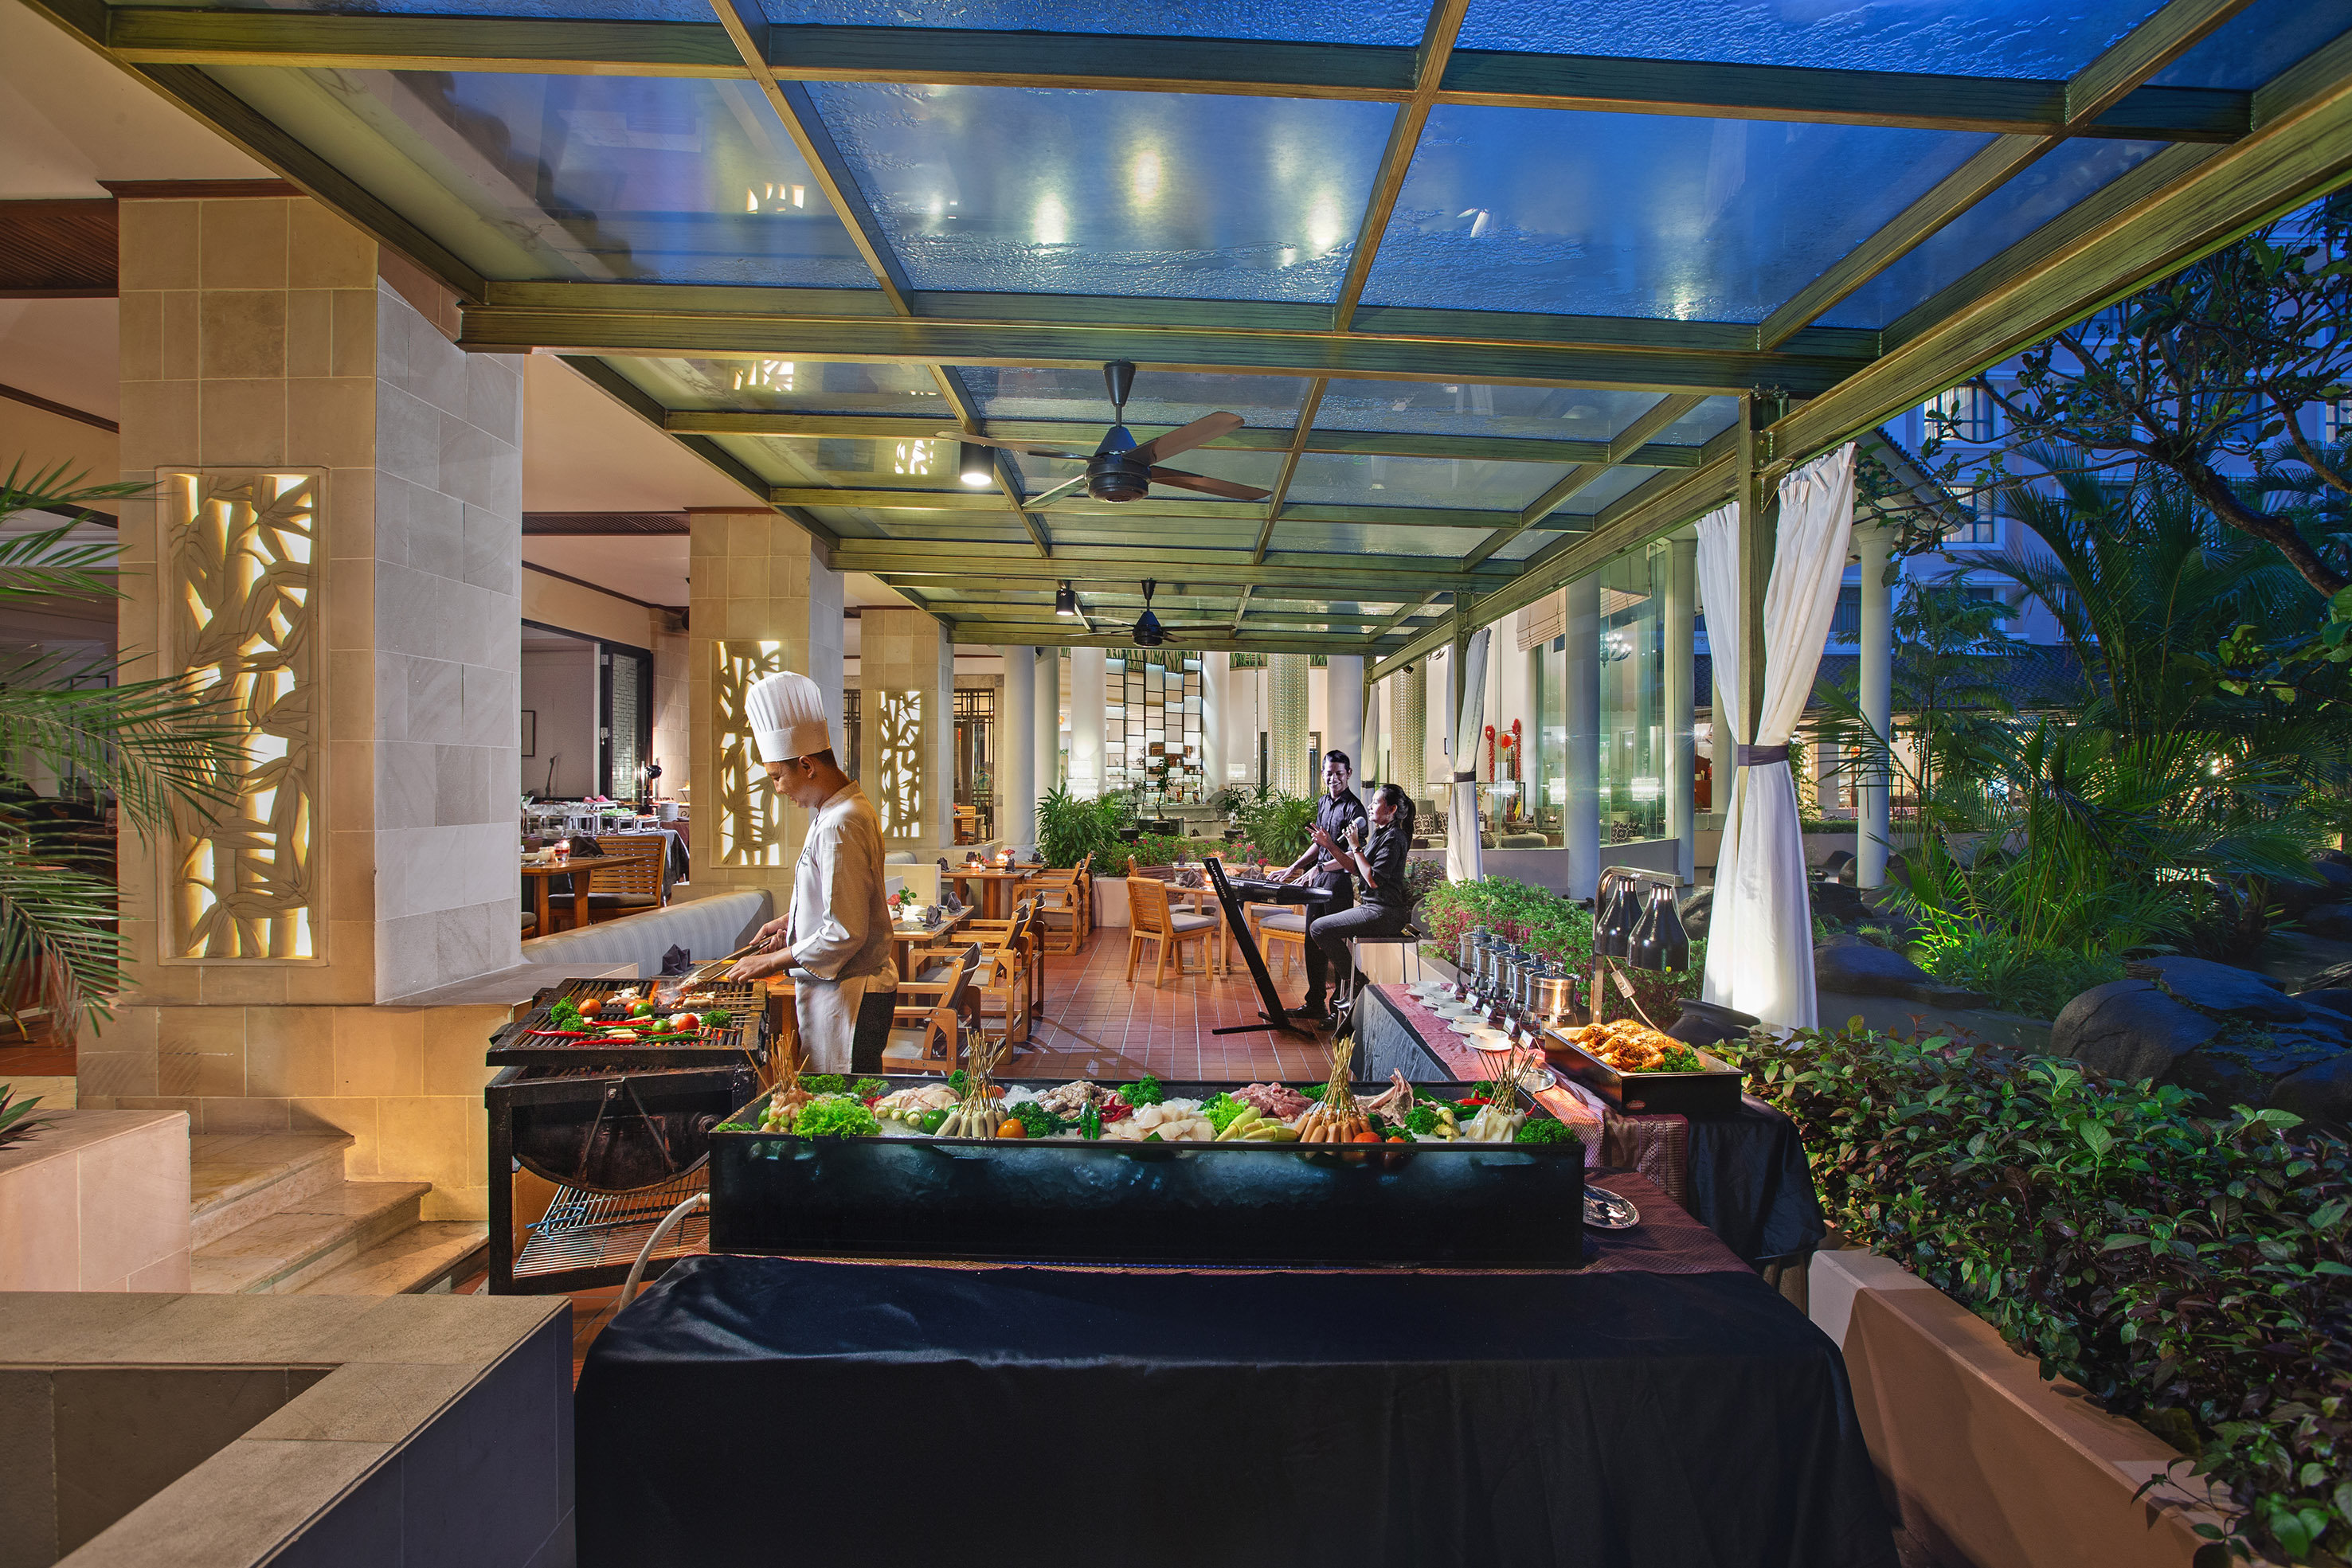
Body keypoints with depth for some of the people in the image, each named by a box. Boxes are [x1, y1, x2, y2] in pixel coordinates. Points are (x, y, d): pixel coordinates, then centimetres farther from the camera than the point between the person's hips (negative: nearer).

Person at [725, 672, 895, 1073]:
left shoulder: (841, 825, -23)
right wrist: (789, 921, 16)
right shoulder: (844, 808, 9)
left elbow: (845, 934, -24)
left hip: (846, 994, -10)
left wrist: (773, 962, -13)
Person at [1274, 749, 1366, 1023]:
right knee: (1313, 943, 12)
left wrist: (1321, 867, -26)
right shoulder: (1322, 803, 14)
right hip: (1317, 879, 8)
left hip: (1340, 880, -8)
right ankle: (1314, 1005, 22)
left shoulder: (1354, 808, -12)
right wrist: (1294, 868, 17)